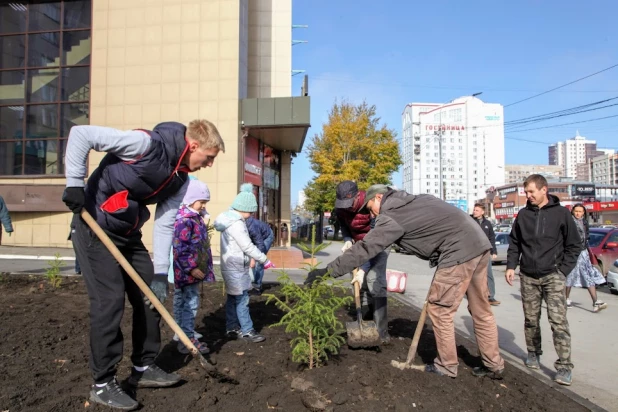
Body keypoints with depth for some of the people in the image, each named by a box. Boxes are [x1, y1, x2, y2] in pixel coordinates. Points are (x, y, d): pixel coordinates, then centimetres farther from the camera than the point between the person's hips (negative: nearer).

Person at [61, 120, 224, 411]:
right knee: (110, 299, -11)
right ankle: (102, 384, 6)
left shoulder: (181, 177, 0)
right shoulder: (147, 144, -23)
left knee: (150, 295, 7)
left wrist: (160, 272, -7)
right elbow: (81, 134, -20)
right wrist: (75, 183, -24)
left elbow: (165, 222, -1)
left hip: (129, 235, 8)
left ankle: (143, 368, 23)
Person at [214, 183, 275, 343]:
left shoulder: (231, 219, 11)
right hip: (236, 268, -10)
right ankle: (247, 330, 6)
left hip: (233, 267, 10)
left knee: (233, 299, 15)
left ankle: (232, 328, 24)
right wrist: (265, 260, -14)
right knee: (242, 300, -3)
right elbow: (248, 246, -21)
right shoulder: (236, 224, -22)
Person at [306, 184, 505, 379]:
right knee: (481, 310, 16)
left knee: (439, 310, 4)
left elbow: (364, 249, -12)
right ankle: (494, 365, 25)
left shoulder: (391, 215, -7)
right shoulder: (414, 201, 20)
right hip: (478, 243, 10)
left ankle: (446, 366, 15)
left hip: (459, 251, -10)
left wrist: (327, 271, -10)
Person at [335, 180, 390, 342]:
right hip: (359, 243, 6)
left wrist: (363, 269, -40)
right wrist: (347, 240, -17)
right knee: (361, 283, 4)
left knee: (374, 282, -17)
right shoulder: (340, 208, -16)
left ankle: (381, 331, -12)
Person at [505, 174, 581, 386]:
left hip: (552, 276, -3)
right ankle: (533, 354, 26)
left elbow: (574, 245, 2)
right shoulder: (523, 214, 6)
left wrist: (563, 269, -5)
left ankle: (564, 366, -2)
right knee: (530, 319, 10)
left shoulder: (561, 213, -2)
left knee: (558, 320, -9)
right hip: (528, 276, 3)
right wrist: (511, 266, 3)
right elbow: (514, 243, 12)